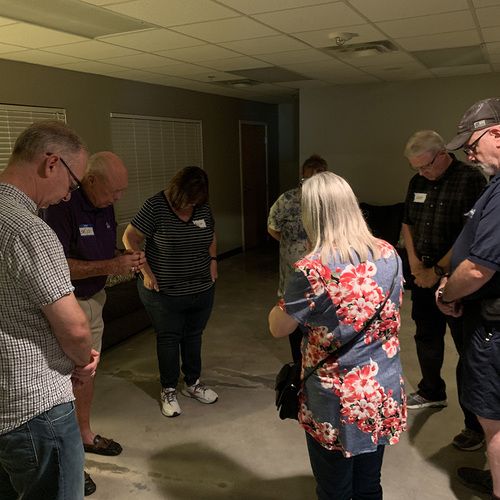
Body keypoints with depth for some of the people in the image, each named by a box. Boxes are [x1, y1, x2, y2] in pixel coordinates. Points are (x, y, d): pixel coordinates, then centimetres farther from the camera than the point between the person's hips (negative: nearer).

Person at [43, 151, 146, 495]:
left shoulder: (105, 206, 4)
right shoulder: (62, 207, -22)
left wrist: (126, 259, -6)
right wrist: (109, 266, -29)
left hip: (94, 299, 8)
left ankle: (85, 434, 38)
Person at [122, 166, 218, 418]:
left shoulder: (203, 207, 0)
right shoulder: (155, 206, -16)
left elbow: (211, 235, 17)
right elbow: (130, 238, -11)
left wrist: (213, 260, 4)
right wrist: (146, 271, -15)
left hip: (202, 290, 5)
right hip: (165, 293, -4)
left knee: (193, 336, 17)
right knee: (168, 339, 9)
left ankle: (192, 383, 35)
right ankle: (168, 390, 26)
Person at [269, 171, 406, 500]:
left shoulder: (313, 270, -24)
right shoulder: (389, 255, -5)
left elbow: (277, 328, -12)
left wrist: (286, 299, 4)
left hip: (338, 405, -5)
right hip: (384, 396, 5)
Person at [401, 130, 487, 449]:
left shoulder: (471, 179, -14)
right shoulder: (418, 182, 8)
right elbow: (408, 223, 16)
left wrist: (438, 270, -16)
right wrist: (414, 260, 2)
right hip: (423, 276, 7)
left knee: (467, 349, 0)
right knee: (426, 337, 18)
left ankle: (477, 425, 13)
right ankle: (432, 393, 40)